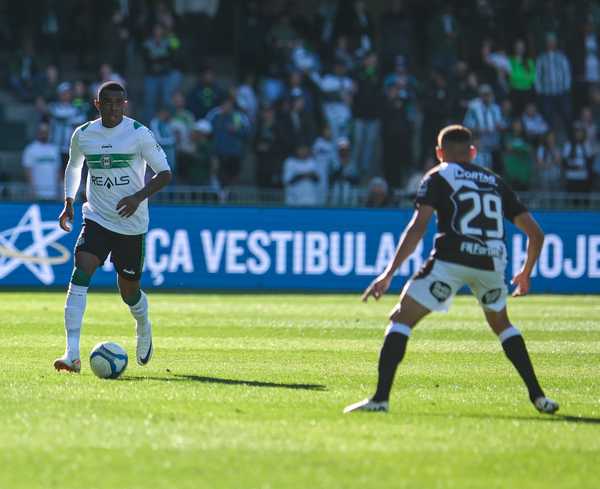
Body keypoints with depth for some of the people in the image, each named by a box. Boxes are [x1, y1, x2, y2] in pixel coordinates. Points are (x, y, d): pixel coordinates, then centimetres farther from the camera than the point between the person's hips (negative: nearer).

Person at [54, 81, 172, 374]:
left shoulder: (139, 134, -9)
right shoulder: (82, 135, 1)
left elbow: (164, 174, -6)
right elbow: (73, 167, 22)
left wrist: (139, 197, -21)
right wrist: (69, 202, 11)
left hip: (132, 224, -2)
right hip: (96, 219, 2)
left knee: (129, 292, 8)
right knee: (80, 275, -21)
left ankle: (143, 330, 45)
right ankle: (72, 354, -26)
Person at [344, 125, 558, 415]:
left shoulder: (438, 177, 12)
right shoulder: (496, 182, 24)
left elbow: (417, 228, -4)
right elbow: (535, 233, 22)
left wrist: (389, 274, -7)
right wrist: (526, 273, 39)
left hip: (452, 260, -4)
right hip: (491, 262, 4)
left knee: (401, 320, 5)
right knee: (501, 324, 30)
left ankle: (380, 399, -8)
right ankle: (538, 396, 21)